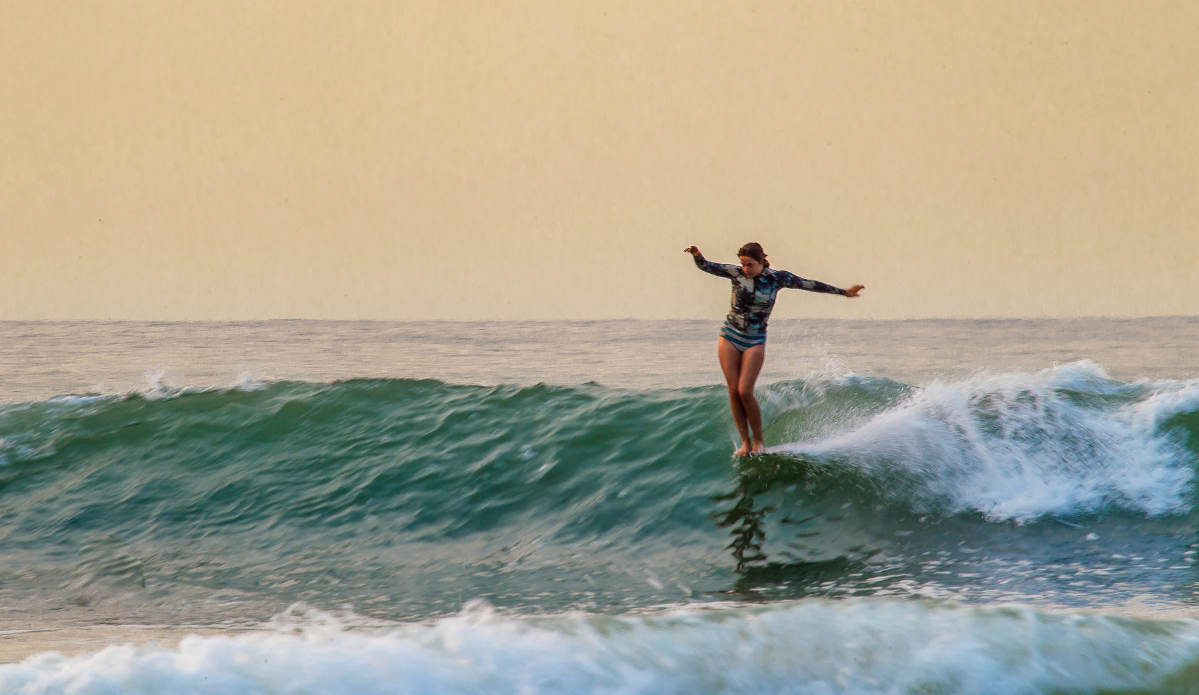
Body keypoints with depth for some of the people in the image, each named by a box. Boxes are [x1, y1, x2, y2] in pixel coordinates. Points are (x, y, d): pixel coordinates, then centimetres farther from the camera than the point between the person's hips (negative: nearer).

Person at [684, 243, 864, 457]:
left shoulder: (777, 278, -3)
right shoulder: (737, 273, -2)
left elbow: (810, 285, 4)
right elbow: (706, 267, -5)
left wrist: (843, 292, 9)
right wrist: (697, 256, -28)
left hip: (755, 341, -2)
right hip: (729, 336, 2)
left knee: (745, 392, -12)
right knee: (733, 391, -3)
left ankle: (758, 441, 2)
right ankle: (745, 442, 5)